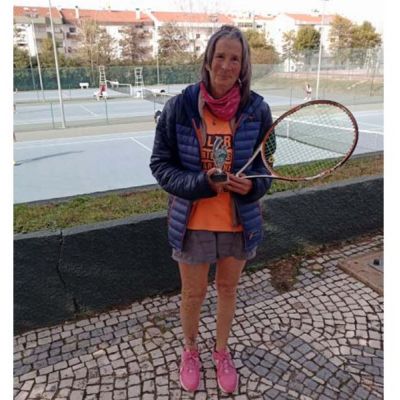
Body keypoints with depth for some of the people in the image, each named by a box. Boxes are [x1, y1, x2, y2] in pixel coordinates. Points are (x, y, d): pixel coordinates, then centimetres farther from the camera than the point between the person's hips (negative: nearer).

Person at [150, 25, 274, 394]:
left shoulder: (257, 109, -8)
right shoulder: (179, 106, -12)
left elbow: (265, 164, 2)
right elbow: (160, 164, -7)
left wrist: (252, 185, -20)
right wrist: (200, 183, -22)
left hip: (239, 221, 2)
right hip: (192, 222, -1)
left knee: (228, 289, 21)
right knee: (193, 294, 16)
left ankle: (222, 351, 48)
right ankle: (190, 350, 47)